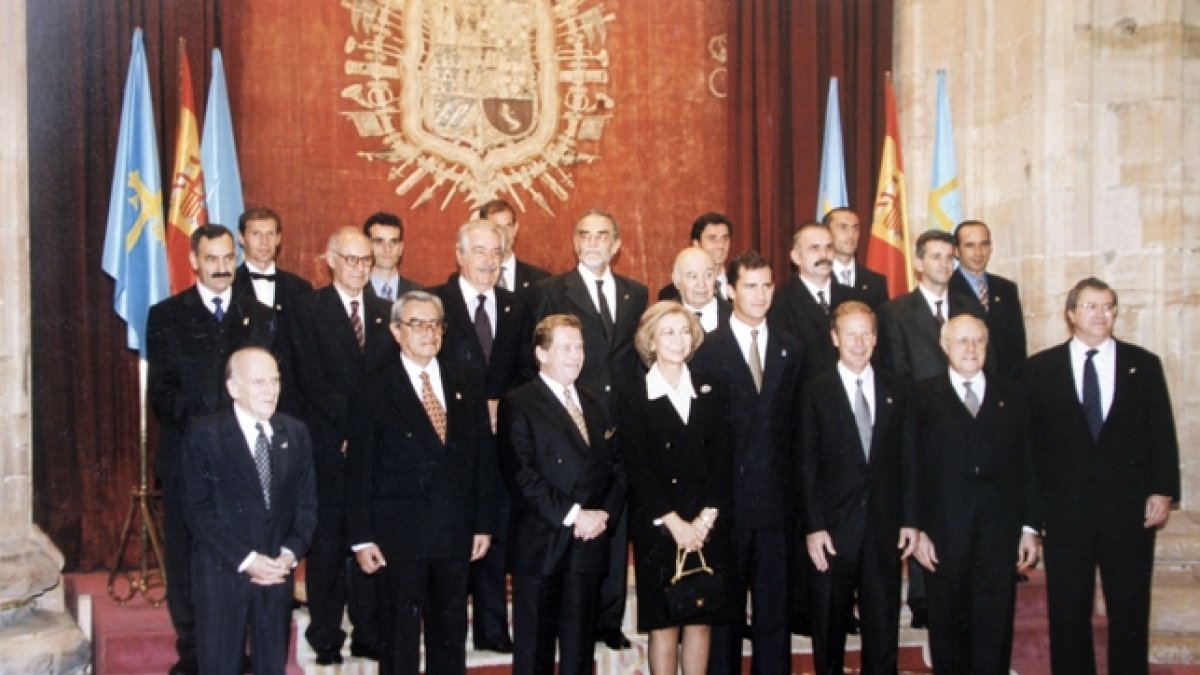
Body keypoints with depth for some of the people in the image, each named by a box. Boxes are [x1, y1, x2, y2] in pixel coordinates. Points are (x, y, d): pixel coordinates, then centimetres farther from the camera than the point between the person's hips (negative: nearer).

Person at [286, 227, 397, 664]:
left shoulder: (386, 313, 13)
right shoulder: (306, 311, 0)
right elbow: (312, 381, -9)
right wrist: (356, 422, -15)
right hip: (328, 446, -3)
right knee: (327, 542, 3)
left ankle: (368, 634, 15)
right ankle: (326, 637, 12)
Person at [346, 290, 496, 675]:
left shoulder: (467, 383, 7)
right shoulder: (375, 392, -3)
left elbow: (484, 457, 8)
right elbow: (359, 472, -3)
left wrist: (484, 524, 5)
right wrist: (362, 538, -7)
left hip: (455, 533, 3)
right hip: (398, 535, -3)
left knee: (451, 637, 12)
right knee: (400, 641, 5)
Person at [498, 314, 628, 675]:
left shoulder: (595, 406, 17)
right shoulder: (518, 405, -4)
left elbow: (616, 467, 14)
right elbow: (521, 474, -14)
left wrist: (605, 513, -5)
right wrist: (571, 515, -16)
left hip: (589, 542, 5)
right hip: (539, 546, -5)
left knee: (579, 643, 10)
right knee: (534, 644, 3)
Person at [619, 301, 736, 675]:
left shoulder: (712, 391, 10)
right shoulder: (634, 396, 0)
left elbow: (723, 460, 3)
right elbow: (637, 468, -6)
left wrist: (705, 518, -8)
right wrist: (674, 522, -12)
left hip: (708, 527, 3)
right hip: (657, 527, -2)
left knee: (701, 618, 5)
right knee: (663, 620, 1)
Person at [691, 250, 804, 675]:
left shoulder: (790, 349, 9)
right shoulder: (707, 350, -3)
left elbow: (795, 422, 10)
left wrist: (790, 479, 3)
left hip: (776, 495, 3)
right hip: (728, 495, -3)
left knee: (775, 604, 10)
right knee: (723, 604, 7)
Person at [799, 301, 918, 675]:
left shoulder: (898, 390, 7)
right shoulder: (816, 391, -1)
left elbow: (909, 459, 7)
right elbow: (807, 465, -4)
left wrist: (909, 520, 2)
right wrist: (813, 527, -10)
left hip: (884, 526, 2)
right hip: (833, 528, -2)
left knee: (883, 624, 7)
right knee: (829, 626, 8)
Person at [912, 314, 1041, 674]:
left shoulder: (1014, 394, 10)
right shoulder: (923, 397, 3)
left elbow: (1027, 464, 9)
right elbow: (912, 469, 0)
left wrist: (1030, 526, 4)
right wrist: (916, 529, -5)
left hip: (999, 536, 1)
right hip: (943, 535, -1)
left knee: (995, 630, 3)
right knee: (948, 629, 6)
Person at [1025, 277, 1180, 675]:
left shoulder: (1144, 365, 6)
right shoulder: (1040, 368, 3)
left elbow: (1162, 434, 5)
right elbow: (1030, 437, 1)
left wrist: (1163, 492, -4)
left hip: (1130, 508, 1)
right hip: (1064, 507, 0)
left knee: (1130, 609, 7)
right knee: (1068, 610, 6)